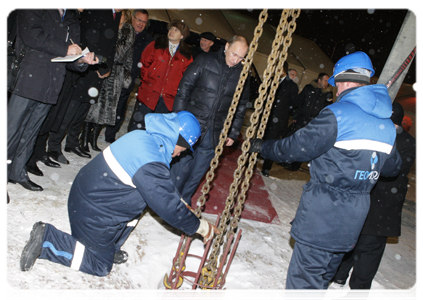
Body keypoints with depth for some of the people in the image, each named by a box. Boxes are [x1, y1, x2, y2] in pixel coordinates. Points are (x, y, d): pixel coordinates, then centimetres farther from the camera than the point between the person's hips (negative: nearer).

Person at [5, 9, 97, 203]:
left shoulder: (72, 21, 21)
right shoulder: (33, 9, 5)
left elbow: (70, 59, 18)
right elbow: (30, 35, -12)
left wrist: (81, 60, -4)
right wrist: (64, 49, -10)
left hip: (51, 84, 6)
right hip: (29, 77, -5)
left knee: (31, 130, 10)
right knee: (12, 128, -4)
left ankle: (18, 172, 20)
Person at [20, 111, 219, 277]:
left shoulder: (142, 136, -2)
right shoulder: (150, 165, -31)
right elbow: (170, 209, -23)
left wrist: (178, 201, 19)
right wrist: (202, 227, -9)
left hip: (85, 193, 9)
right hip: (93, 215, -8)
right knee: (100, 266, 12)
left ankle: (110, 248, 25)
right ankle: (46, 239, 6)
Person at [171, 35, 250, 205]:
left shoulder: (242, 74, 5)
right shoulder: (205, 61, -3)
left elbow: (241, 106, 11)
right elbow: (184, 88, -2)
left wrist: (233, 133, 7)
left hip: (214, 133, 3)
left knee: (198, 171, 9)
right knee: (182, 164, 1)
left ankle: (184, 202, 27)